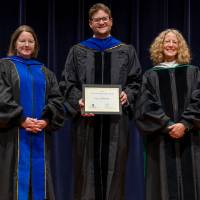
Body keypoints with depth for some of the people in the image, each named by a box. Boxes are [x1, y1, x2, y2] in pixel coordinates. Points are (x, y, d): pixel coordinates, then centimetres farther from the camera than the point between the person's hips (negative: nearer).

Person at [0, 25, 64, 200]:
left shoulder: (45, 72, 17)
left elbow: (57, 100, 7)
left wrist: (46, 120, -10)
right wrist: (21, 120, -16)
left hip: (40, 136, 4)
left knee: (38, 176, 4)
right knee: (17, 176, -4)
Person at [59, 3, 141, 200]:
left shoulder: (126, 51, 12)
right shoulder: (77, 51, 9)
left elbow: (135, 81, 9)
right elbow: (67, 83, 4)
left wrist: (127, 95, -12)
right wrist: (78, 101, -14)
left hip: (115, 120, 1)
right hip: (86, 119, 0)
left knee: (113, 167, 3)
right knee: (88, 167, 1)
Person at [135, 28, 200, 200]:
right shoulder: (151, 75, 8)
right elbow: (147, 106, -2)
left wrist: (185, 124, -15)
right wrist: (167, 125, -15)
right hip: (161, 139, -1)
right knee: (165, 182, -1)